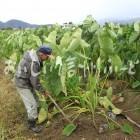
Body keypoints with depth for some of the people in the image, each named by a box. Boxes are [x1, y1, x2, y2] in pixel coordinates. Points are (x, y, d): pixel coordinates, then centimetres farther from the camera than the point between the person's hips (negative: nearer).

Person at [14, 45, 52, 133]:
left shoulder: (33, 54, -3)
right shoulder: (34, 63, -33)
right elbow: (35, 81, -24)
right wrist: (42, 91, -9)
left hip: (27, 81, 10)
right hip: (23, 84, -10)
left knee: (34, 99, 22)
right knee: (32, 104, -1)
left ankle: (35, 115, 42)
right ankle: (32, 124, 17)